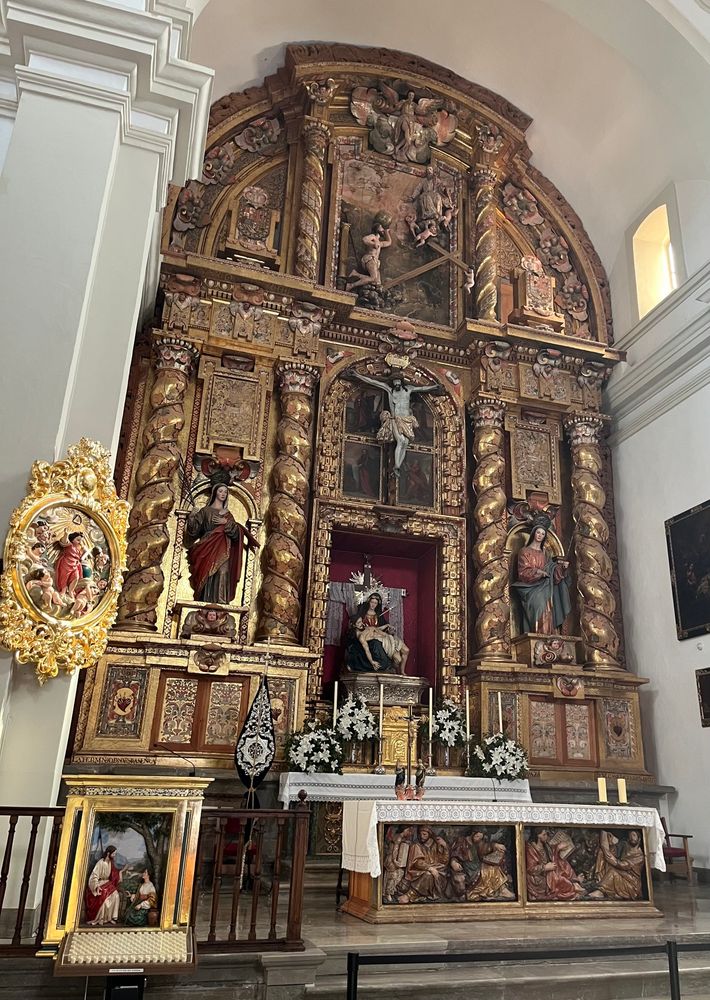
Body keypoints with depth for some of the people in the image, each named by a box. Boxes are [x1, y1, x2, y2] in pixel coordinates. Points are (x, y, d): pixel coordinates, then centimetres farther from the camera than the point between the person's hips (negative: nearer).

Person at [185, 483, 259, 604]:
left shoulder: (228, 514, 17)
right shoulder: (206, 511, 9)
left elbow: (236, 532, 6)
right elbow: (195, 530, 1)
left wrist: (226, 522, -8)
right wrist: (192, 518, -15)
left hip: (223, 551, 2)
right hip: (208, 549, -2)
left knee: (222, 575, -11)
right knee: (207, 576, -10)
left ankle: (220, 603, -12)